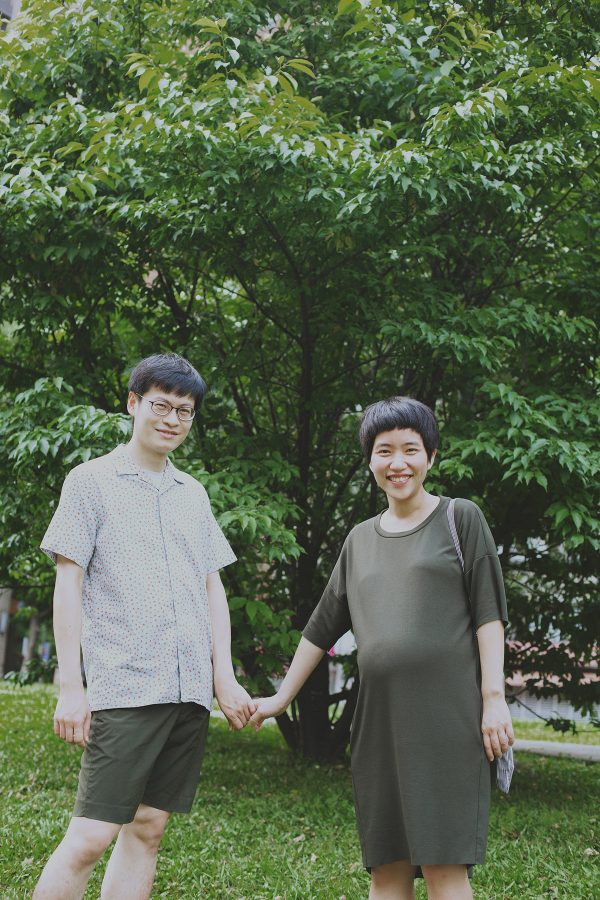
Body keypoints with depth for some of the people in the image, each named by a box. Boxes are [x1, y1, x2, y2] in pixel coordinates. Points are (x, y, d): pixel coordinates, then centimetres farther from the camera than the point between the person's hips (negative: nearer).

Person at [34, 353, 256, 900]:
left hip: (191, 691, 5)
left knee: (148, 829, 9)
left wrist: (224, 677, 8)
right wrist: (70, 686, -9)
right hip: (124, 687, -5)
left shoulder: (193, 493, 17)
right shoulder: (92, 481, 2)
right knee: (90, 838, -7)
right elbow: (68, 584, -2)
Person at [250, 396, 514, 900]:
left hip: (446, 710, -5)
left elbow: (489, 613, -2)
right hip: (380, 716, 5)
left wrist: (494, 697, -10)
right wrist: (282, 697, 23)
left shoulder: (461, 518, 4)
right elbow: (323, 625, 22)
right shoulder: (360, 539, 18)